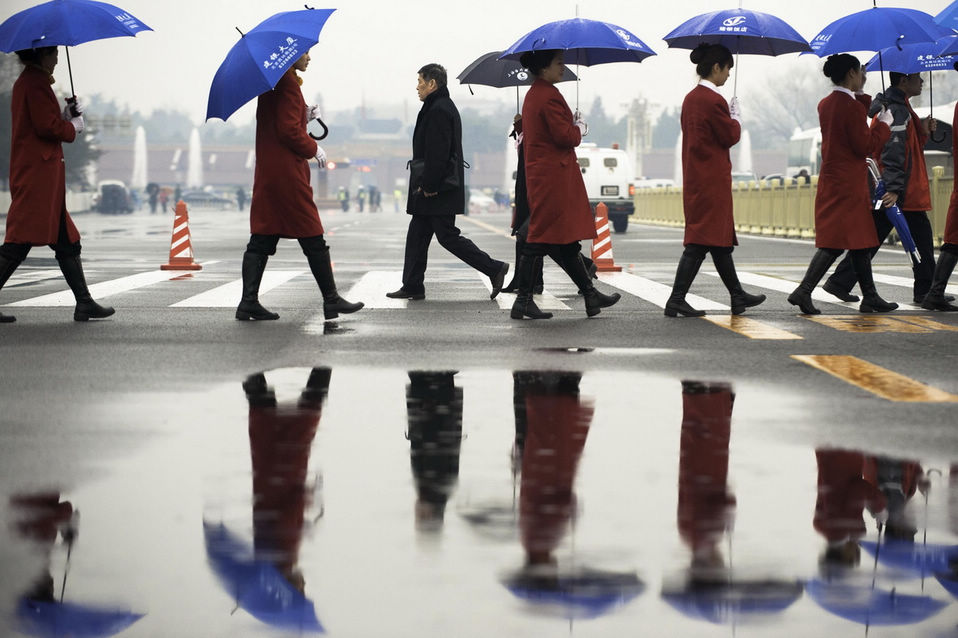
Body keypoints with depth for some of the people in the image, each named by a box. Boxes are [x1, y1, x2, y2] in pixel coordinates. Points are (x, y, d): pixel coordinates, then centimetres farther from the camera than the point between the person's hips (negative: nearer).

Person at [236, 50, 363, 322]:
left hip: (266, 173, 9)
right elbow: (288, 131, -19)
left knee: (261, 240, 5)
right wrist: (314, 149, -6)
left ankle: (248, 301, 1)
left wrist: (304, 117, 11)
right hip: (288, 173, -9)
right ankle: (331, 300, 5)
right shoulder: (288, 82, -13)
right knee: (313, 240, -1)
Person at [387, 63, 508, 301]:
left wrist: (428, 186, -21)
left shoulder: (439, 111, -16)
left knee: (448, 236, -7)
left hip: (439, 192, -11)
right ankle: (412, 286, 14)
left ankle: (494, 269, -4)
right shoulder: (445, 107, 17)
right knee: (417, 235, 11)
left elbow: (438, 154, -23)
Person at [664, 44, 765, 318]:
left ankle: (738, 296, 24)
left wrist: (728, 118, 15)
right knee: (702, 240, -7)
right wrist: (736, 116, 5)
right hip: (712, 179, -10)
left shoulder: (690, 98, 11)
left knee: (720, 237, 15)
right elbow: (731, 136, -11)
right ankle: (676, 300, -10)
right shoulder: (713, 100, -17)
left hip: (695, 178, 10)